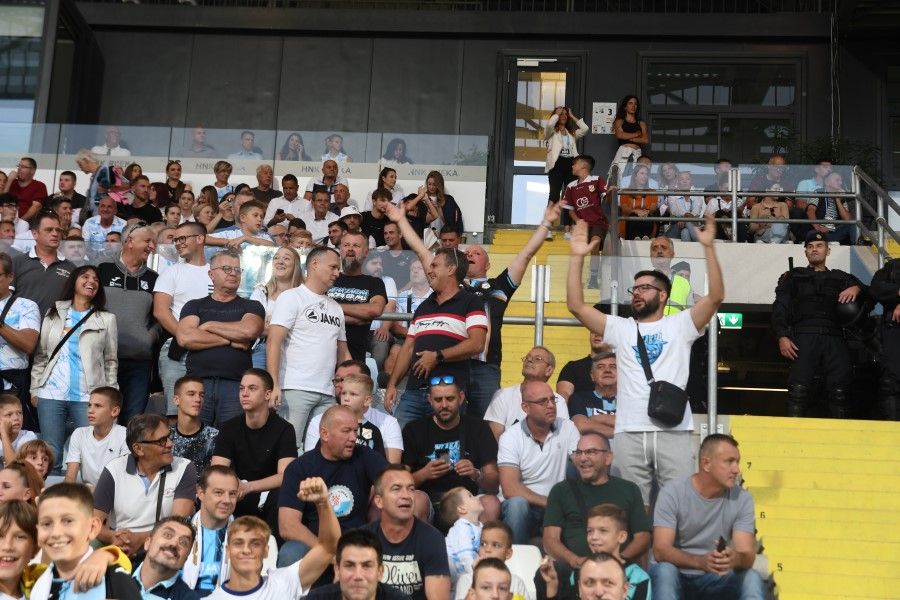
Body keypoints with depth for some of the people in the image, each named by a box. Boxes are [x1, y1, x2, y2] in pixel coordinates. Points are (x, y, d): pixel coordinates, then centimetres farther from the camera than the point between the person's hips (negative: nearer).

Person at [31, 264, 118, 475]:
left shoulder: (107, 319, 8)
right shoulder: (53, 314, 12)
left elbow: (111, 361, 7)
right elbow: (41, 355, 11)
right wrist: (34, 389, 4)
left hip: (88, 396, -1)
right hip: (51, 394, 2)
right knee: (51, 455, 4)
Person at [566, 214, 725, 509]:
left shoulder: (680, 325, 10)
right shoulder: (621, 329, 16)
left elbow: (716, 296, -3)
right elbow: (576, 306, 8)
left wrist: (709, 247, -10)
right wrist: (577, 256, 3)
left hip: (673, 431, -2)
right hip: (628, 432, 2)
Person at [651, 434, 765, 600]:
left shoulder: (742, 499, -6)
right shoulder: (672, 493, -13)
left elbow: (747, 554, -13)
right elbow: (660, 550, -21)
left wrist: (734, 559, -39)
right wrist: (700, 561, -40)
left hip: (716, 579, 2)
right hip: (678, 577, -2)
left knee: (752, 579, -26)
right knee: (664, 570, -34)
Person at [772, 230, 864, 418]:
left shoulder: (840, 278, 27)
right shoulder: (793, 276, 22)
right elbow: (780, 308, 10)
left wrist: (857, 288, -6)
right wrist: (782, 337, -6)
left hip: (834, 338, 2)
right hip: (805, 336, -1)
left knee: (840, 392, -11)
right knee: (799, 388, -17)